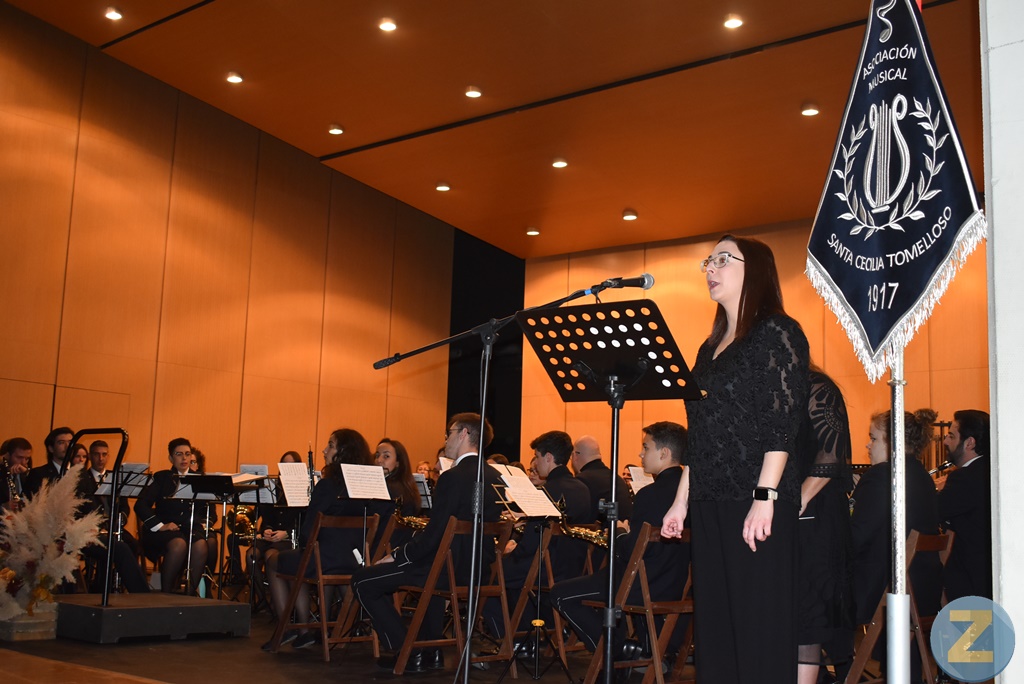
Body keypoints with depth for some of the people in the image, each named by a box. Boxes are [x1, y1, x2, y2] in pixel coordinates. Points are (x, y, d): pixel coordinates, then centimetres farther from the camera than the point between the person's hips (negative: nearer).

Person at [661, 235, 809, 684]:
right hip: (710, 504, 8)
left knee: (760, 628, -5)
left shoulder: (777, 332, -3)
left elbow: (782, 423, -13)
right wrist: (682, 499, 15)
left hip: (755, 503, -8)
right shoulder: (710, 348, 19)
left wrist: (765, 497, -20)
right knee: (713, 624, 8)